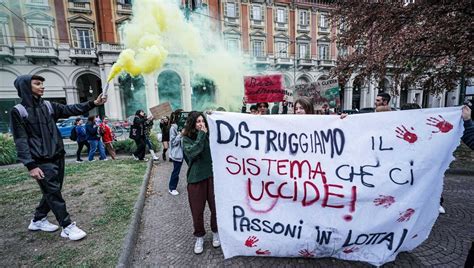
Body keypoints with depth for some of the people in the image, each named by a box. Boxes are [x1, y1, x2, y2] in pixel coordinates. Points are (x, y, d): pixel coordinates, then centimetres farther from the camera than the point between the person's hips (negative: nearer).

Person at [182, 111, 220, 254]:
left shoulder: (210, 135, 2)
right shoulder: (187, 138, -2)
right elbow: (191, 153, -22)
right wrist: (201, 135, -19)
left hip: (212, 175, 2)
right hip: (196, 178, -1)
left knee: (215, 207, 9)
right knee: (197, 210, 9)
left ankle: (216, 232, 35)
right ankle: (199, 236, 33)